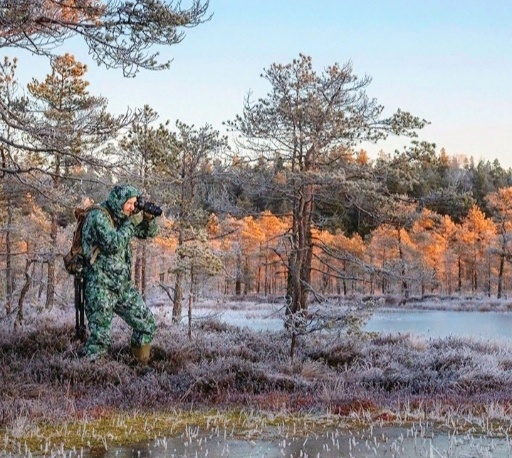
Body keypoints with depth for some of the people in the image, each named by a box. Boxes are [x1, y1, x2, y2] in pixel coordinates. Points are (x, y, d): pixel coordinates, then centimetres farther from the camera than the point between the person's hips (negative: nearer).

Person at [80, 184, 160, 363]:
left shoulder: (122, 217, 10)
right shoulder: (98, 217, -13)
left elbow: (149, 233, 19)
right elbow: (113, 244, -26)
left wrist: (148, 217, -2)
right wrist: (132, 223, -17)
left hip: (123, 286, 8)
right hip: (101, 288, -8)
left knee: (146, 322, 10)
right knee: (100, 338, -12)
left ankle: (142, 364, 23)